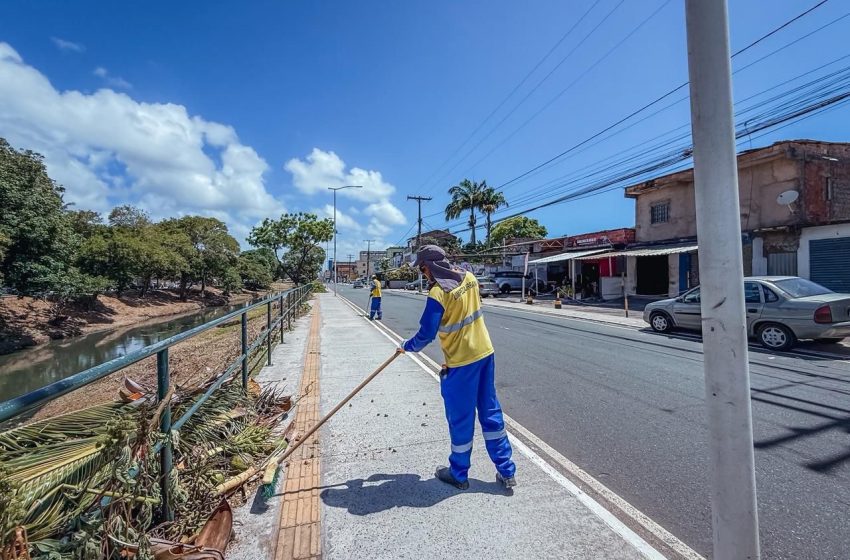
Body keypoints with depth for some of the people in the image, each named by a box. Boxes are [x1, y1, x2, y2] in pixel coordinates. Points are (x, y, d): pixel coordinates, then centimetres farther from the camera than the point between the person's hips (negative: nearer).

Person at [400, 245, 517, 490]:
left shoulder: (438, 293, -20)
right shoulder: (469, 277, 1)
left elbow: (426, 334, -15)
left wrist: (407, 346, 2)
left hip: (461, 362, -7)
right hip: (485, 352, 7)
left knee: (460, 418, 10)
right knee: (491, 412, 17)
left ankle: (459, 474, 29)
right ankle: (506, 472, 27)